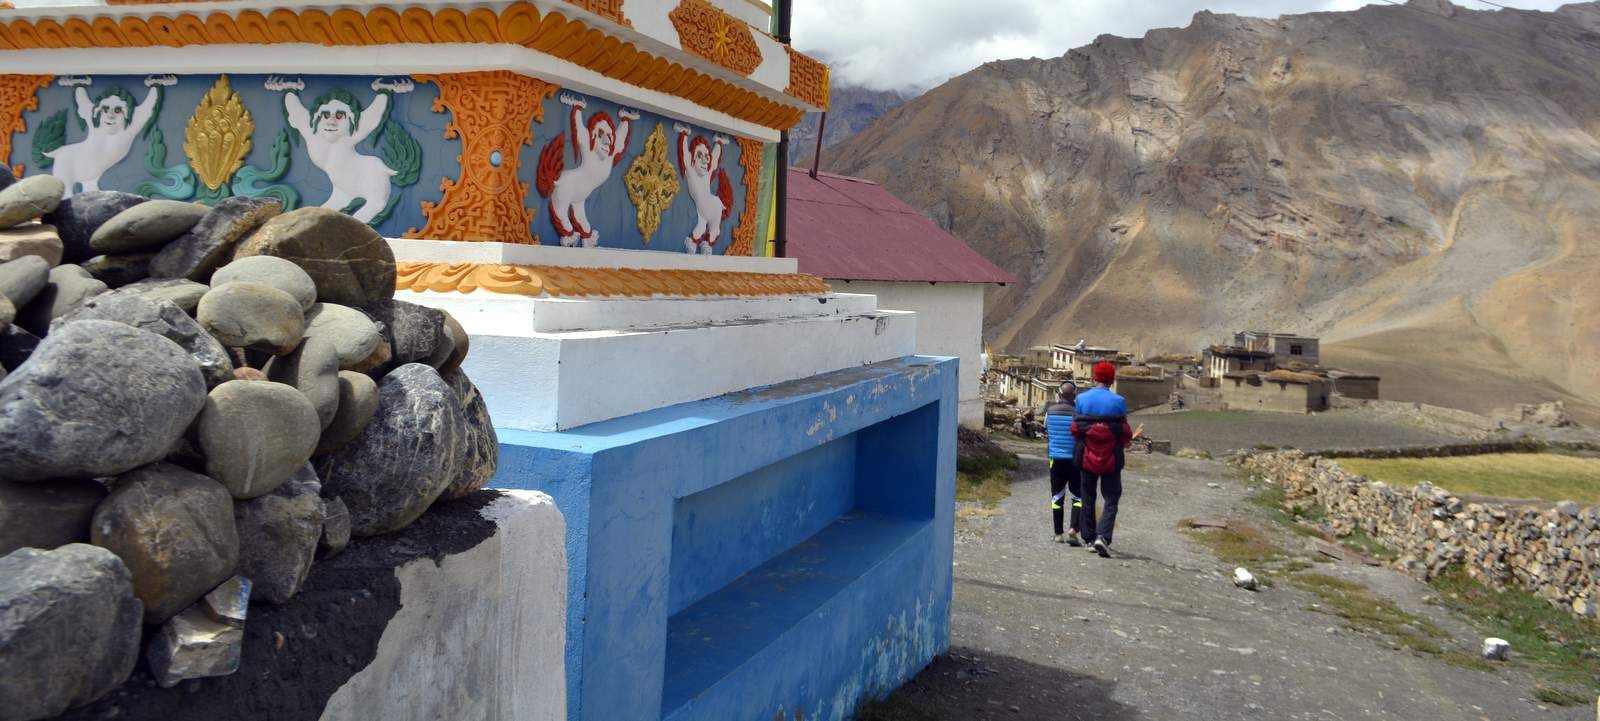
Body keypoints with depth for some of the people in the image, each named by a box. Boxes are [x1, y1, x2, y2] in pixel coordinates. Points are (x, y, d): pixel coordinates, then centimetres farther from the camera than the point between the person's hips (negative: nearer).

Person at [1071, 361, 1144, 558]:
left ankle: (1089, 538, 18)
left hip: (1087, 458, 2)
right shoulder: (1118, 401, -8)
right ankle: (1103, 537, -13)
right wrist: (1132, 437, 18)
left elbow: (1075, 431, -1)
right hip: (1111, 460, -2)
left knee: (1088, 499, 14)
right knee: (1111, 500, 5)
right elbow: (1124, 435, -5)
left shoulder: (1081, 399, -3)